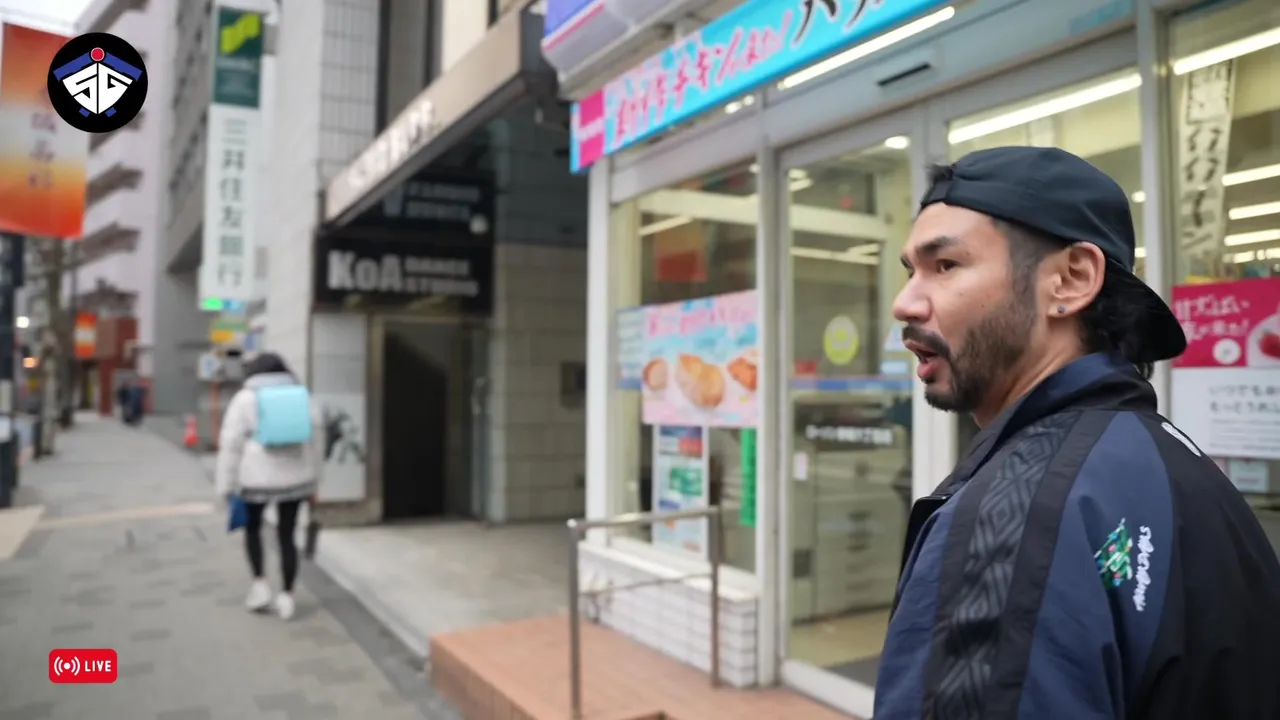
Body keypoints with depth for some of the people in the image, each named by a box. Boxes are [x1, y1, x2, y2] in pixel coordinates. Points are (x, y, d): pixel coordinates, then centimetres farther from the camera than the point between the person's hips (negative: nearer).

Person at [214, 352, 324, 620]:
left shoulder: (245, 398, -3)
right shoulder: (303, 396, 5)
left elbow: (231, 444, -5)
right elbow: (316, 441, 9)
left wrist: (226, 485, 1)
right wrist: (313, 482, 16)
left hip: (257, 478, -2)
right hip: (295, 477, 2)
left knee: (252, 527, 22)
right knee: (287, 534, 11)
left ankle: (259, 583, 15)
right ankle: (286, 595, 12)